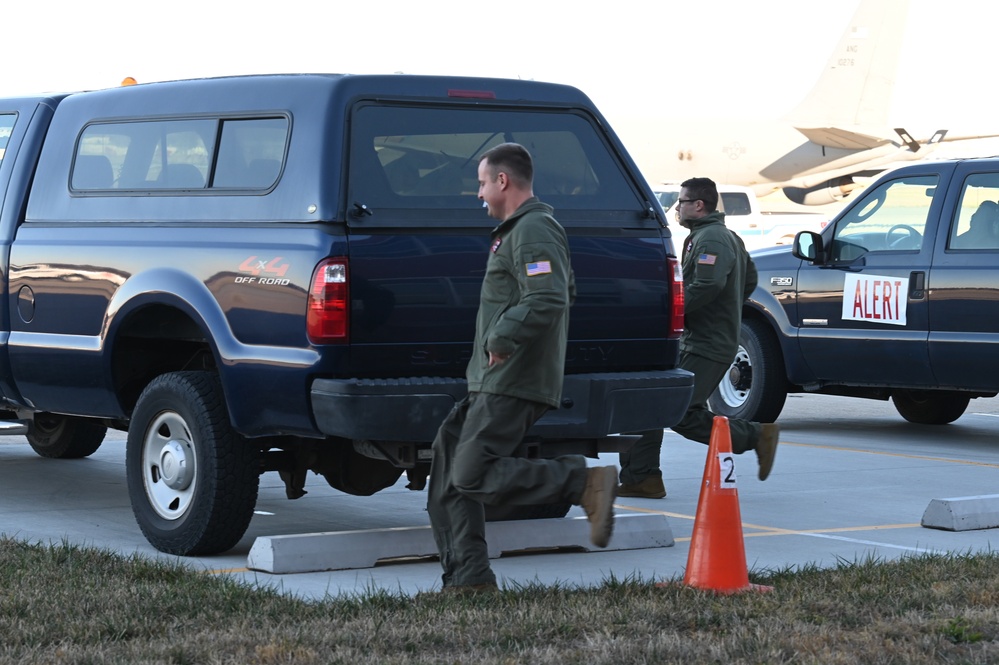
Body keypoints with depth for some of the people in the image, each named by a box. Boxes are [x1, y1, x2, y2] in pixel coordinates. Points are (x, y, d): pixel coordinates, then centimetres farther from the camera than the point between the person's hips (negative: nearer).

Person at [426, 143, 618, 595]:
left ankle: (585, 483, -14)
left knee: (471, 477, -16)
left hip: (511, 384, -11)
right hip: (493, 382, 11)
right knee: (450, 477, 9)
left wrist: (502, 339, -19)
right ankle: (468, 579, 9)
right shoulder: (518, 230, 22)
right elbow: (563, 294, 32)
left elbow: (548, 301, -27)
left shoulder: (532, 232, -13)